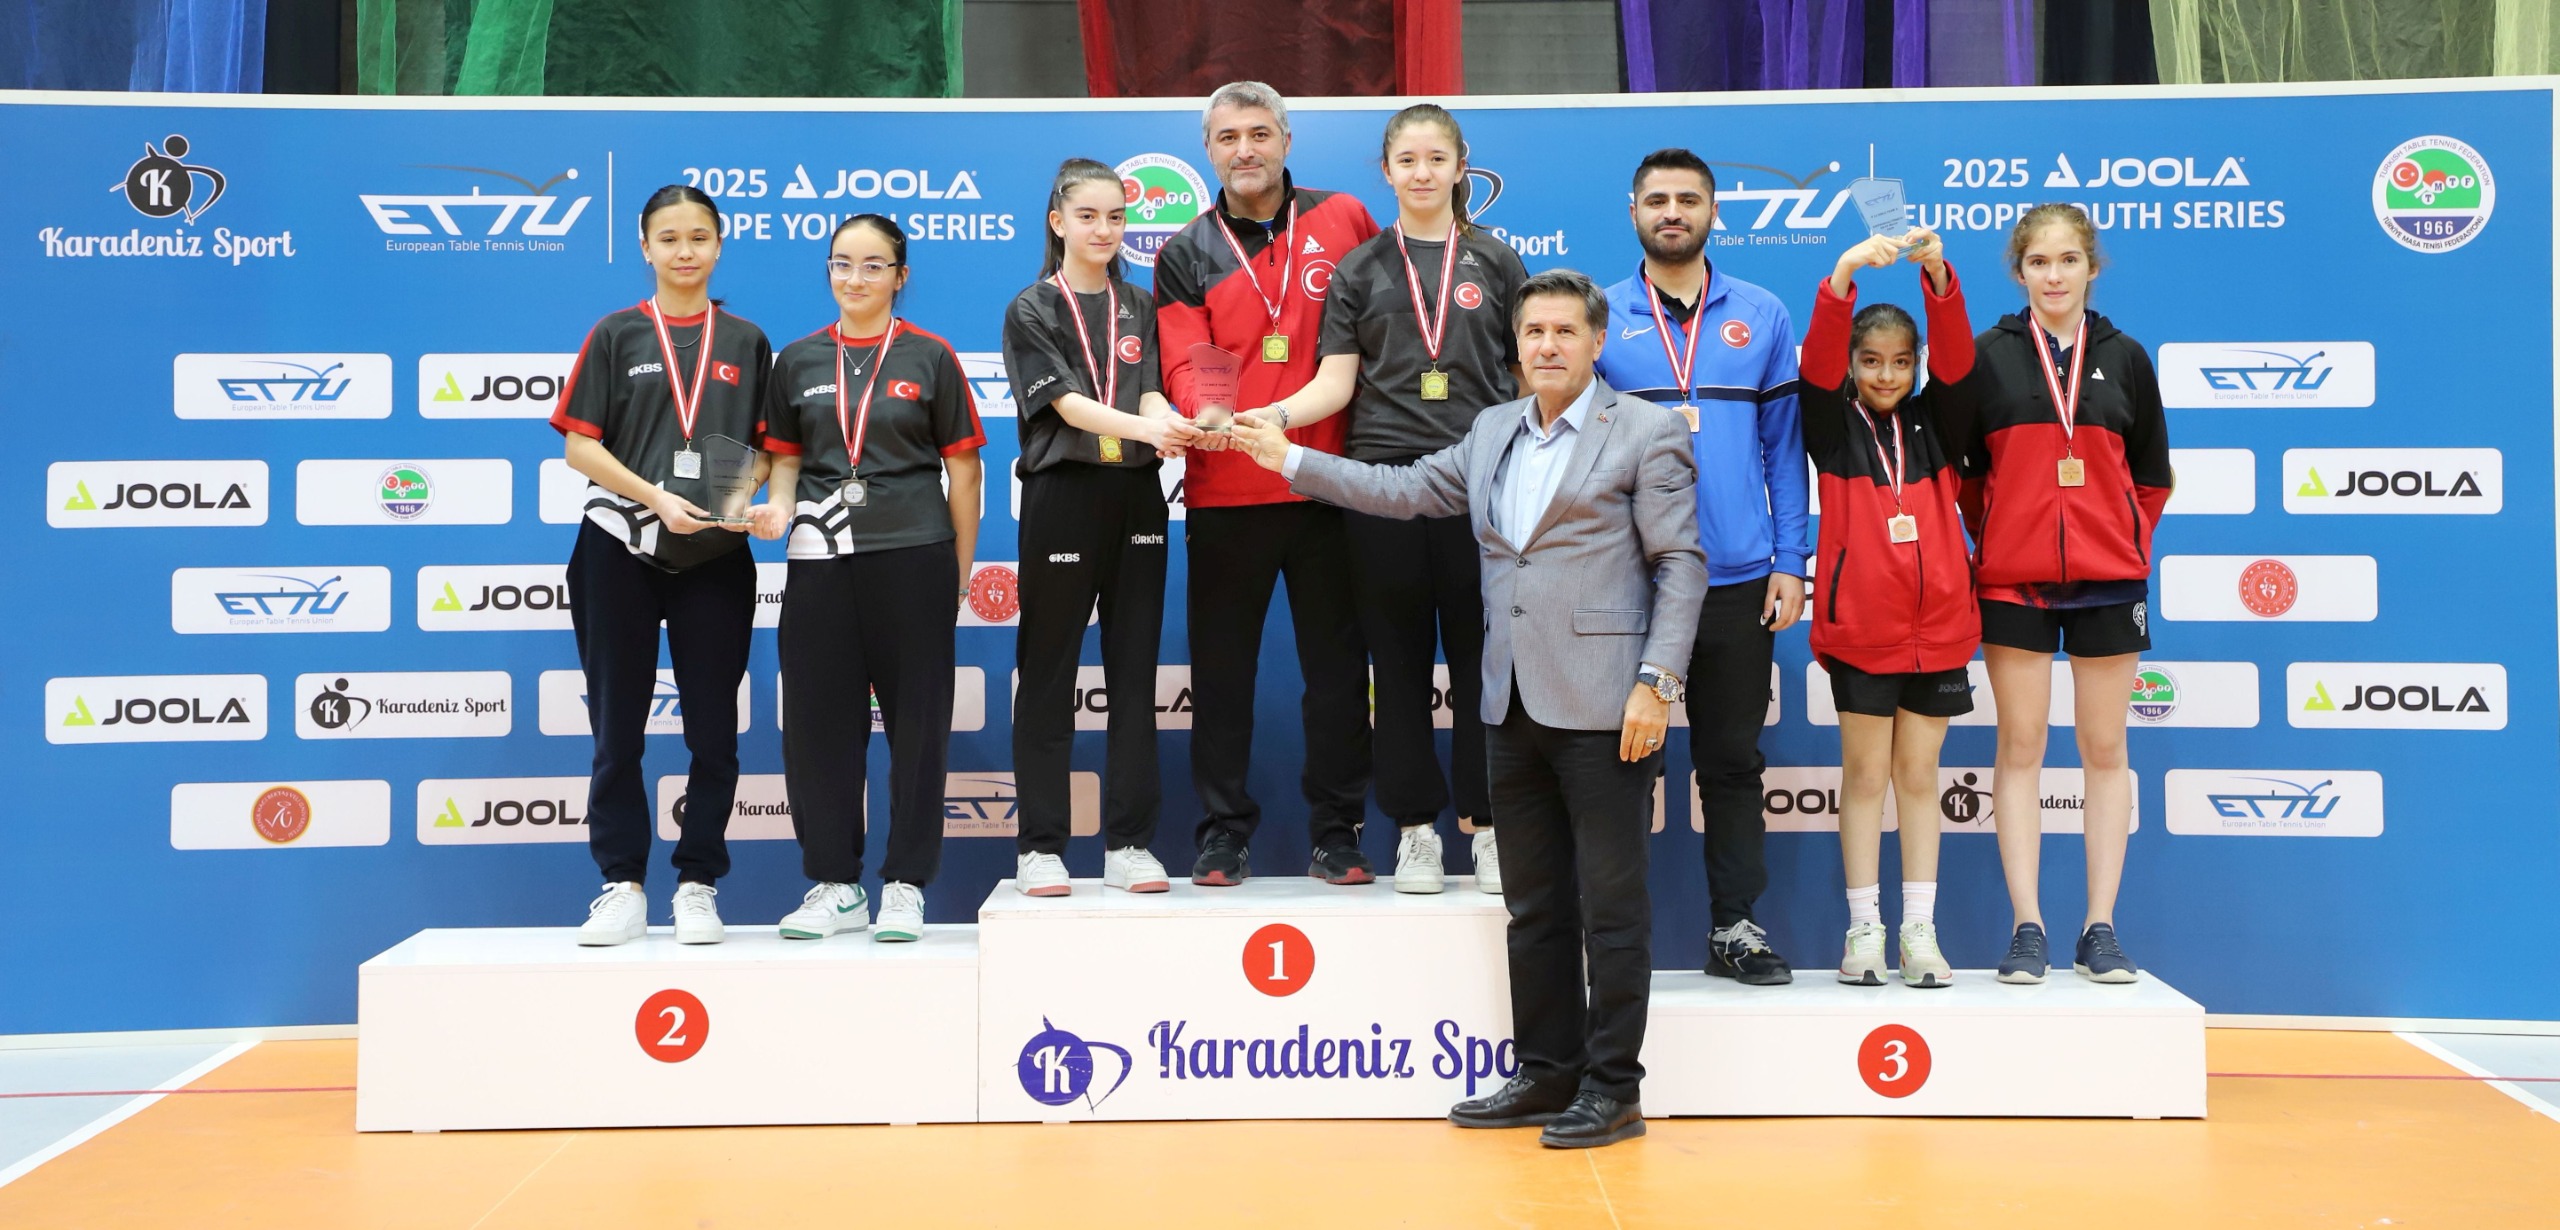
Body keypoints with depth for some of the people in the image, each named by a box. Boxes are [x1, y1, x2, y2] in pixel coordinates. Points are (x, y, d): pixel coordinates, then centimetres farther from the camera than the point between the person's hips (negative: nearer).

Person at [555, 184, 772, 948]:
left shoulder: (746, 342, 8)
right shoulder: (617, 334, 4)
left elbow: (767, 446, 9)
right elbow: (580, 444, -1)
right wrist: (655, 496, -15)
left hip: (715, 556, 1)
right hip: (620, 549, -1)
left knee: (713, 728, 3)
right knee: (618, 727, 4)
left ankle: (698, 884, 14)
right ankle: (622, 885, 13)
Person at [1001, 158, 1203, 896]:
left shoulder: (1139, 308, 13)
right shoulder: (1031, 311, 2)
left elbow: (1149, 393, 0)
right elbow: (1067, 403, -11)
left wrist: (1174, 427, -25)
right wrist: (1145, 428, -30)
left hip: (1135, 497, 4)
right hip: (1062, 496, -3)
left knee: (1134, 673, 3)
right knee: (1048, 675, 0)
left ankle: (1127, 843, 9)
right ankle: (1040, 845, 7)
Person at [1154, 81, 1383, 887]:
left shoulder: (1342, 220, 7)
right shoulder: (1185, 256, 5)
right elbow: (1183, 364, -5)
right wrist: (1204, 409, -27)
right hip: (1224, 493, 0)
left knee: (1336, 662, 5)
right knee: (1222, 667, 5)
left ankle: (1336, 832, 15)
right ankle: (1224, 833, 14)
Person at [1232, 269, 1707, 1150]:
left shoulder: (1647, 432, -2)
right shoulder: (1493, 432, 16)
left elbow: (1681, 563, -6)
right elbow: (1408, 490, 17)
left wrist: (1656, 683, -14)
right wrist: (1289, 459, 14)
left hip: (1602, 708, -6)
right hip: (1515, 706, 6)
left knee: (1611, 905, -1)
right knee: (1533, 907, 12)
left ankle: (1612, 1090, 8)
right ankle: (1548, 1074, 22)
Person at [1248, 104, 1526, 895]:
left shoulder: (1496, 263, 10)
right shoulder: (1360, 271, 10)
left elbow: (1530, 377, 10)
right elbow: (1336, 383, 3)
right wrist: (1276, 415, -15)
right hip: (1384, 475, 1)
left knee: (1480, 653, 1)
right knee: (1399, 658, 4)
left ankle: (1488, 827, 11)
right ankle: (1415, 828, 13)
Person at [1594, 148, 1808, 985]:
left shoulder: (1762, 317, 7)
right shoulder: (1599, 318, 3)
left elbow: (1783, 444, 7)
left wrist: (1790, 562, 0)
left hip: (1738, 579, 1)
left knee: (1733, 759, 9)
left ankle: (1735, 929, 19)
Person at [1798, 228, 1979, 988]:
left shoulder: (1929, 425, 10)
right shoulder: (1834, 427, 4)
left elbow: (1956, 357, -5)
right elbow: (1819, 361, -12)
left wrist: (1936, 275, -21)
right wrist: (1843, 276, -27)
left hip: (1937, 625, 2)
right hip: (1860, 626, -2)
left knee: (1919, 776, 8)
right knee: (1864, 775, 3)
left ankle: (1920, 930, 13)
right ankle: (1864, 927, 11)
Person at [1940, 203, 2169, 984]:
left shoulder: (2123, 358, 7)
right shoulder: (1988, 355, 2)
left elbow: (2151, 478, 13)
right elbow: (1955, 464, 5)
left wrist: (2123, 545, 8)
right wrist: (1993, 536, 5)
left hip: (2107, 579, 1)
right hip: (2013, 578, -1)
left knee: (2104, 750, 4)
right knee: (2020, 750, 0)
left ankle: (2099, 929, 9)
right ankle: (2027, 928, 5)